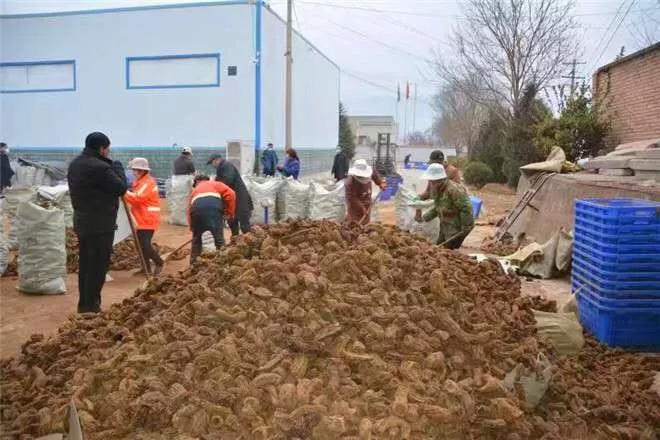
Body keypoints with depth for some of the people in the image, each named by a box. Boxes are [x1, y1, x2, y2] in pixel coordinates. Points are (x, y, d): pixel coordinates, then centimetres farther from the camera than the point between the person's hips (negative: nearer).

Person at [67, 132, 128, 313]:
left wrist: (111, 166, 6)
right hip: (100, 225, -9)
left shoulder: (74, 164, 9)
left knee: (85, 264, 17)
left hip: (81, 222, 9)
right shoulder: (99, 167, -21)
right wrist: (117, 166, 0)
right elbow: (121, 188, -15)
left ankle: (84, 303, 26)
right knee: (98, 266, -1)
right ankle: (91, 306, 5)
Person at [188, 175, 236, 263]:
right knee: (219, 237, 8)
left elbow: (189, 210, 34)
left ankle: (194, 261, 30)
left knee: (196, 237, 25)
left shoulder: (194, 191, 40)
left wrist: (192, 227, 41)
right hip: (214, 207, -3)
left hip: (197, 207, 3)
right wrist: (230, 212, 21)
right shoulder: (214, 184, 32)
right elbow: (230, 193, 14)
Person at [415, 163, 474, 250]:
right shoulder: (435, 189, 5)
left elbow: (466, 209, -22)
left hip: (456, 230, -9)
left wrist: (466, 228, -19)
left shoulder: (453, 189, -23)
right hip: (444, 227, 9)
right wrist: (424, 218, 8)